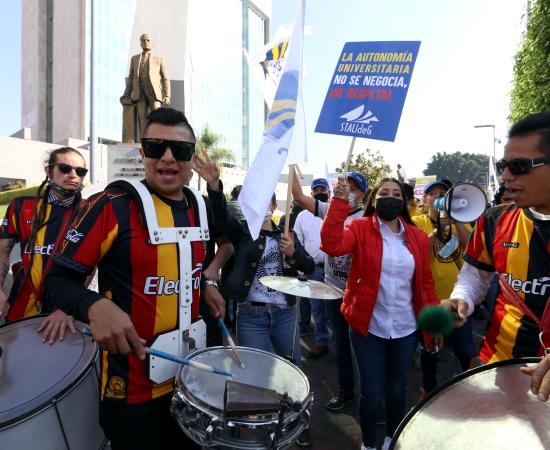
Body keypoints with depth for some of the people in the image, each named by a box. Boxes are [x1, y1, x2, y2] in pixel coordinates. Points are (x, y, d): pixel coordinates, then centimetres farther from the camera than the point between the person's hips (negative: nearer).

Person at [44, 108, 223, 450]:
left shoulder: (200, 207, 2)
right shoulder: (113, 205, -16)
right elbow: (59, 279, -13)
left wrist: (206, 284, 1)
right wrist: (96, 307, -32)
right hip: (133, 383, -6)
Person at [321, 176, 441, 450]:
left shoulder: (418, 237, 4)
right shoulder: (360, 228, -7)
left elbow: (426, 283, 8)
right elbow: (331, 245, -27)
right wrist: (340, 201, -30)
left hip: (406, 329, 3)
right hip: (368, 327, -3)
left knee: (397, 390, 18)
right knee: (372, 394, 5)